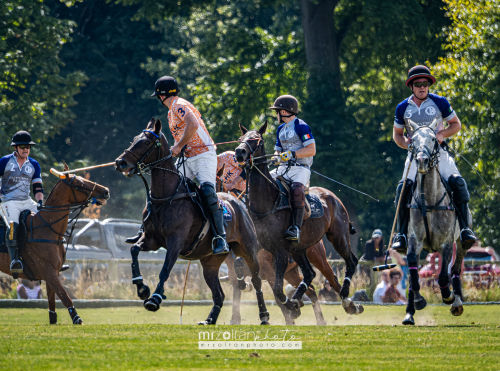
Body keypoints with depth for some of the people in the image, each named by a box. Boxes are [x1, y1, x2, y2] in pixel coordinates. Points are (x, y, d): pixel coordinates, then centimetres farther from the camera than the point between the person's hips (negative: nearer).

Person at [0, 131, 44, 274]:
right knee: (13, 227, -31)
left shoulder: (34, 165, 12)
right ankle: (14, 260, -35)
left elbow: (37, 187, 11)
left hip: (27, 202, 5)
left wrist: (40, 202, -6)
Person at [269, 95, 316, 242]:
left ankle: (296, 228, -42)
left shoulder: (301, 127, -7)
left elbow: (311, 150, -14)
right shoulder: (281, 129, 19)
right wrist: (277, 157, 1)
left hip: (300, 168, -8)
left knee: (297, 190, -36)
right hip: (283, 168, 8)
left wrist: (292, 154, -23)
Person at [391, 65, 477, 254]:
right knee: (403, 187, -21)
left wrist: (442, 134, -12)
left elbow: (456, 124, 8)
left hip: (439, 151, -1)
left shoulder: (440, 102, 2)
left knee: (457, 182, -24)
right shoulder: (403, 108, 7)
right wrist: (406, 143, -5)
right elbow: (397, 133, 18)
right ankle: (401, 234, -15)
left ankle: (465, 229, -20)